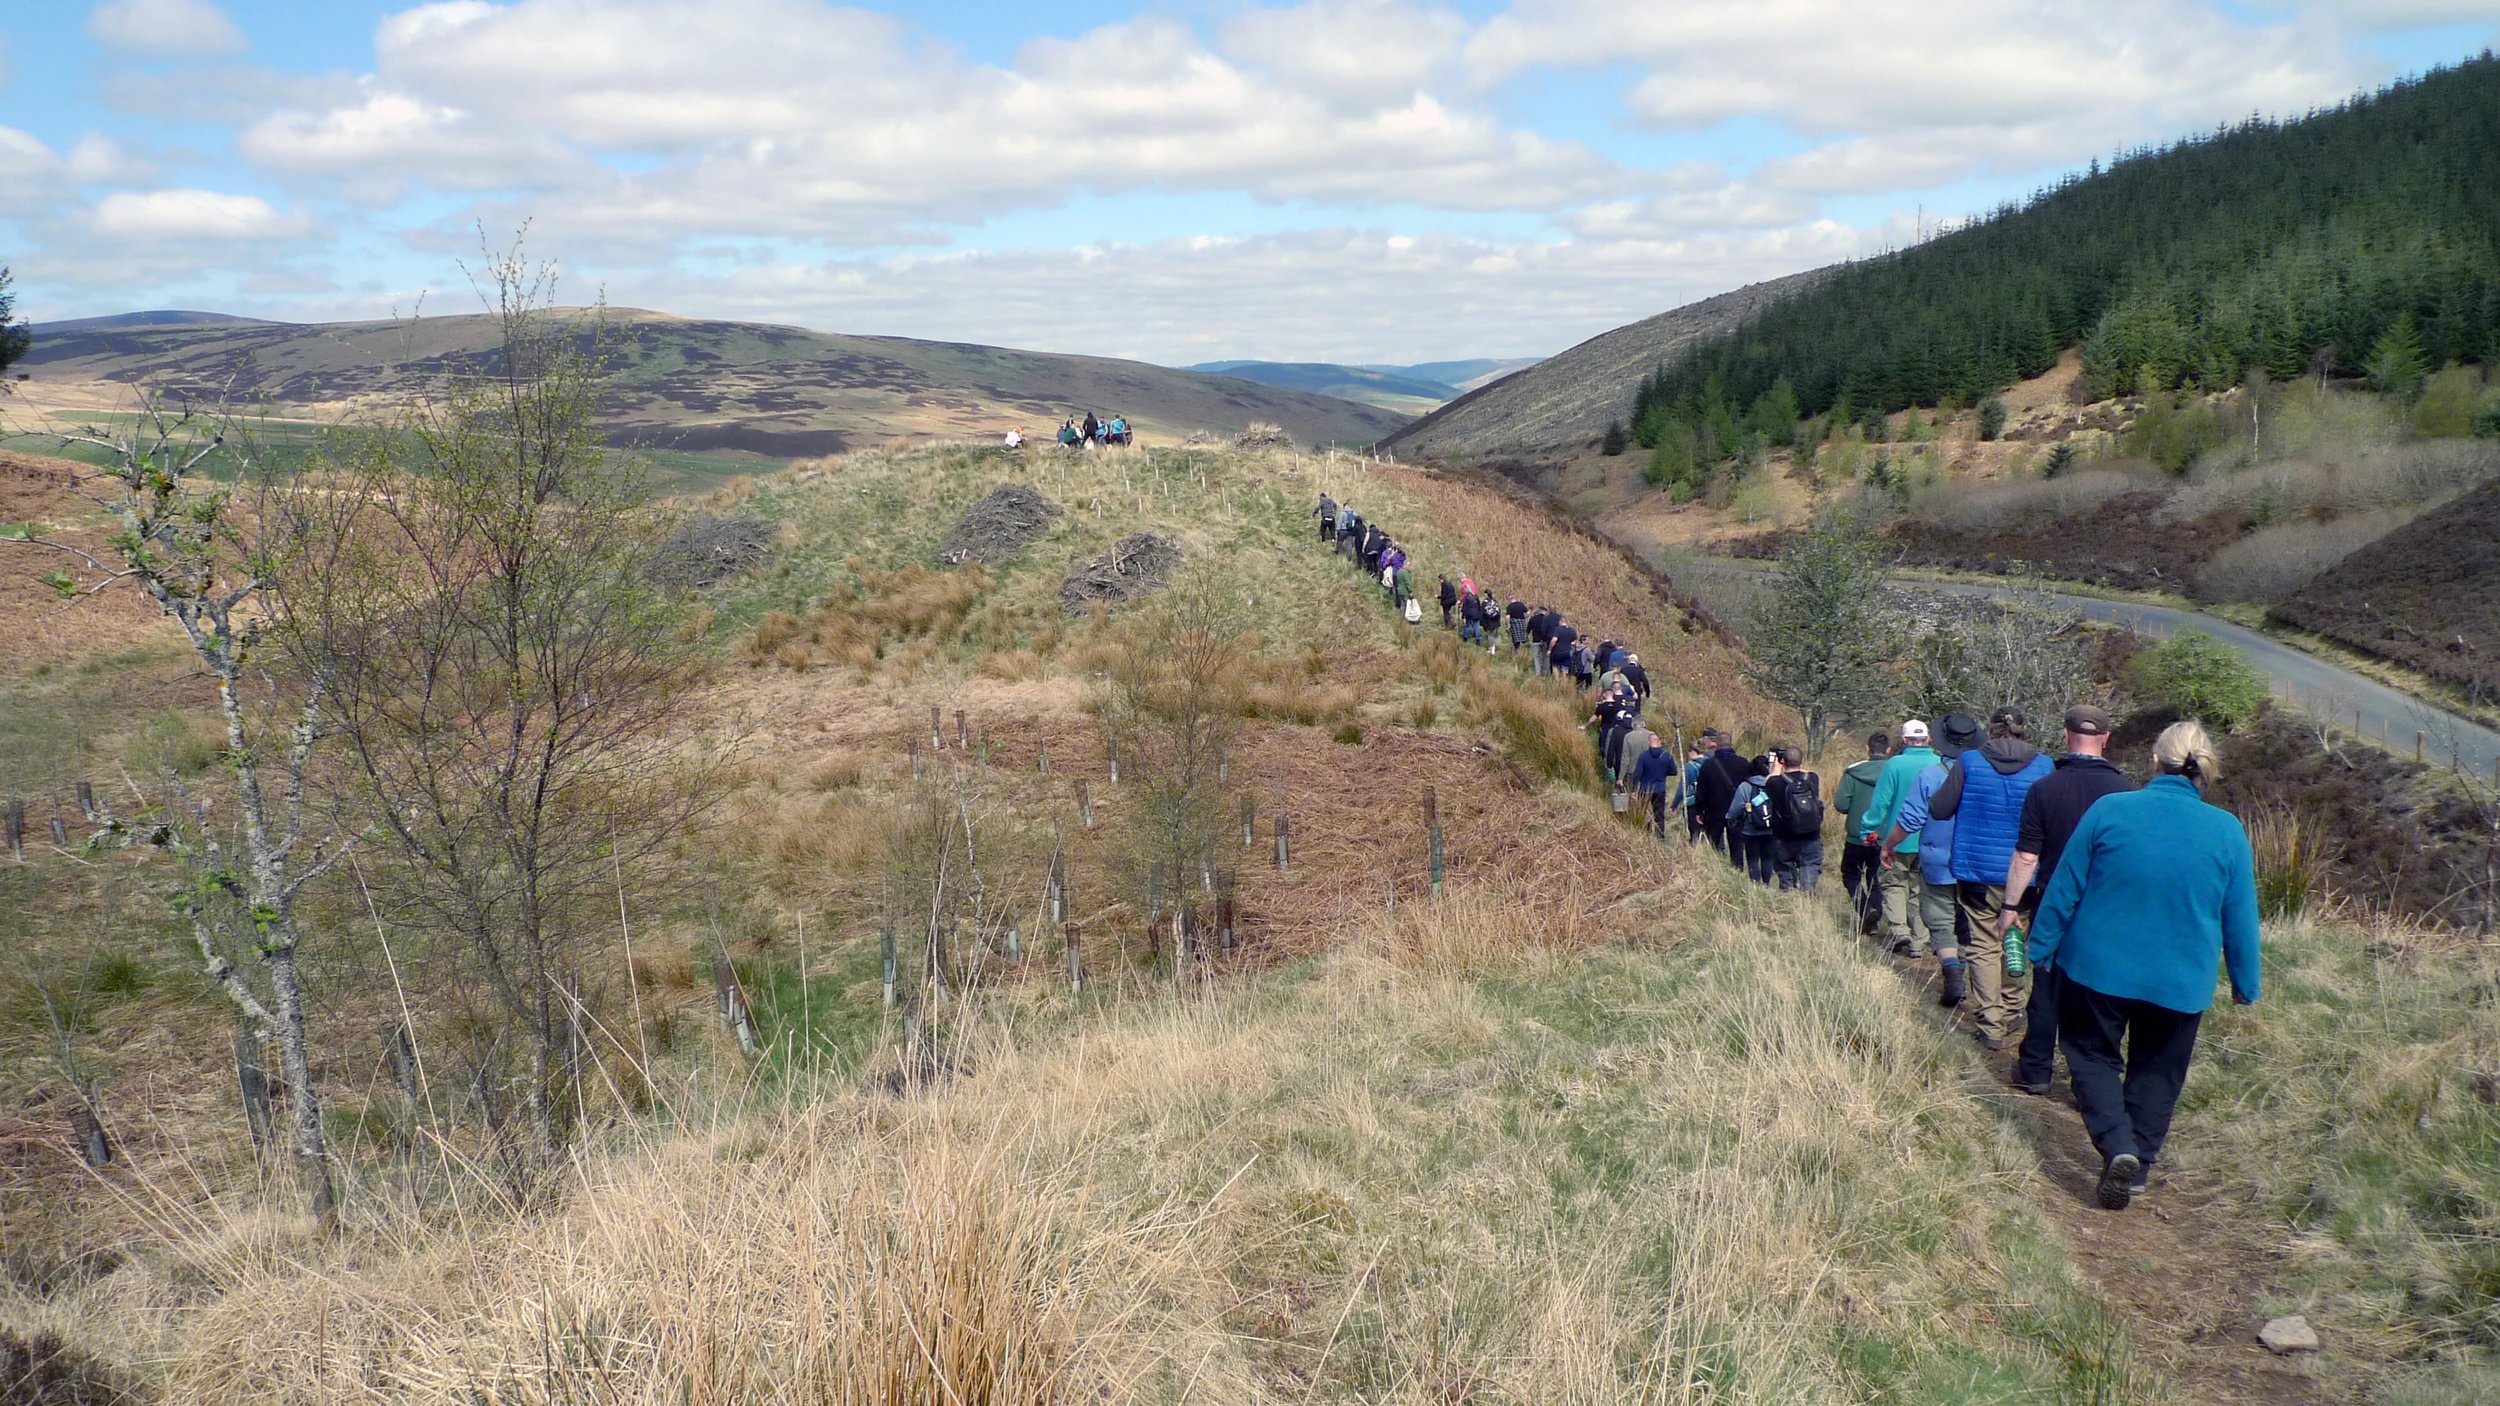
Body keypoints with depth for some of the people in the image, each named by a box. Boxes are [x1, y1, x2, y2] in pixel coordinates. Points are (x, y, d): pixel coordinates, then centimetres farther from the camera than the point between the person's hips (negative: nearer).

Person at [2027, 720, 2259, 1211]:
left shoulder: (2108, 810, -12)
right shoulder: (2228, 832, -7)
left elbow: (2064, 889, -6)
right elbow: (2240, 920, 0)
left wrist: (2041, 947, 7)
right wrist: (2245, 985, 13)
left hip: (2098, 968, -2)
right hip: (2180, 982, 2)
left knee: (2092, 1055, 13)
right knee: (2157, 1073, 19)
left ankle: (2118, 1148, -7)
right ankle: (2138, 1165, 21)